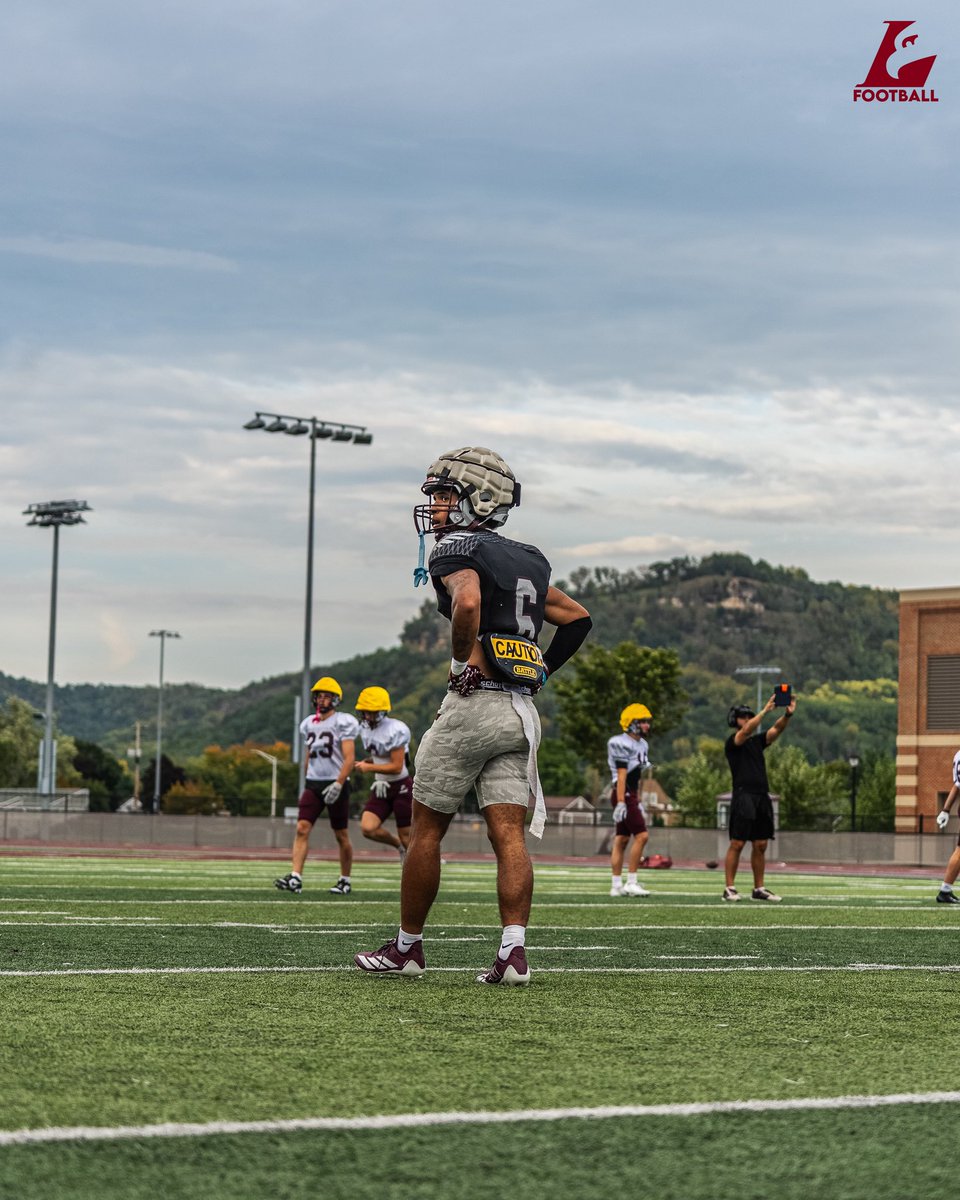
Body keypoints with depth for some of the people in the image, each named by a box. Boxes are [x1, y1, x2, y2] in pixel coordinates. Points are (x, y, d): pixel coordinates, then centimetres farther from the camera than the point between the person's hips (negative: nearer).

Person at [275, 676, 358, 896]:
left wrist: (338, 784, -21)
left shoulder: (343, 723, -7)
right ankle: (295, 878, -17)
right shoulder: (309, 724, 12)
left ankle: (345, 881, 18)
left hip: (336, 783, -5)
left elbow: (349, 759, -13)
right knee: (302, 828, -10)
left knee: (341, 835, 5)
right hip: (313, 784, 5)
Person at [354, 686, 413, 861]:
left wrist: (370, 768, -18)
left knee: (406, 836, -1)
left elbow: (397, 767, -20)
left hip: (401, 787, -7)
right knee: (367, 828, -11)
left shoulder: (395, 731, -20)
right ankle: (399, 846, 17)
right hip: (381, 787, 7)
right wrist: (368, 762, -1)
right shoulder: (366, 728, 5)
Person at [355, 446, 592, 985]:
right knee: (509, 834, 1)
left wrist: (463, 662, -14)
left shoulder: (458, 551, -6)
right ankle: (515, 952, -10)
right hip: (522, 712, 7)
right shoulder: (528, 561, 19)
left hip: (472, 704, -7)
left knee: (427, 828, 7)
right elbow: (578, 618, 26)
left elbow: (468, 602, -28)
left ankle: (408, 946, 17)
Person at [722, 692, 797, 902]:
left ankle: (759, 889, 11)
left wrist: (788, 714, -14)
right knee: (737, 844, -7)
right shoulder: (732, 743, 0)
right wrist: (765, 710, -24)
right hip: (743, 796, -6)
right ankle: (729, 888, -4)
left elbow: (777, 729, 5)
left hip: (762, 798, 7)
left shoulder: (757, 741, 18)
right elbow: (747, 730, -19)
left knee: (760, 845, 7)